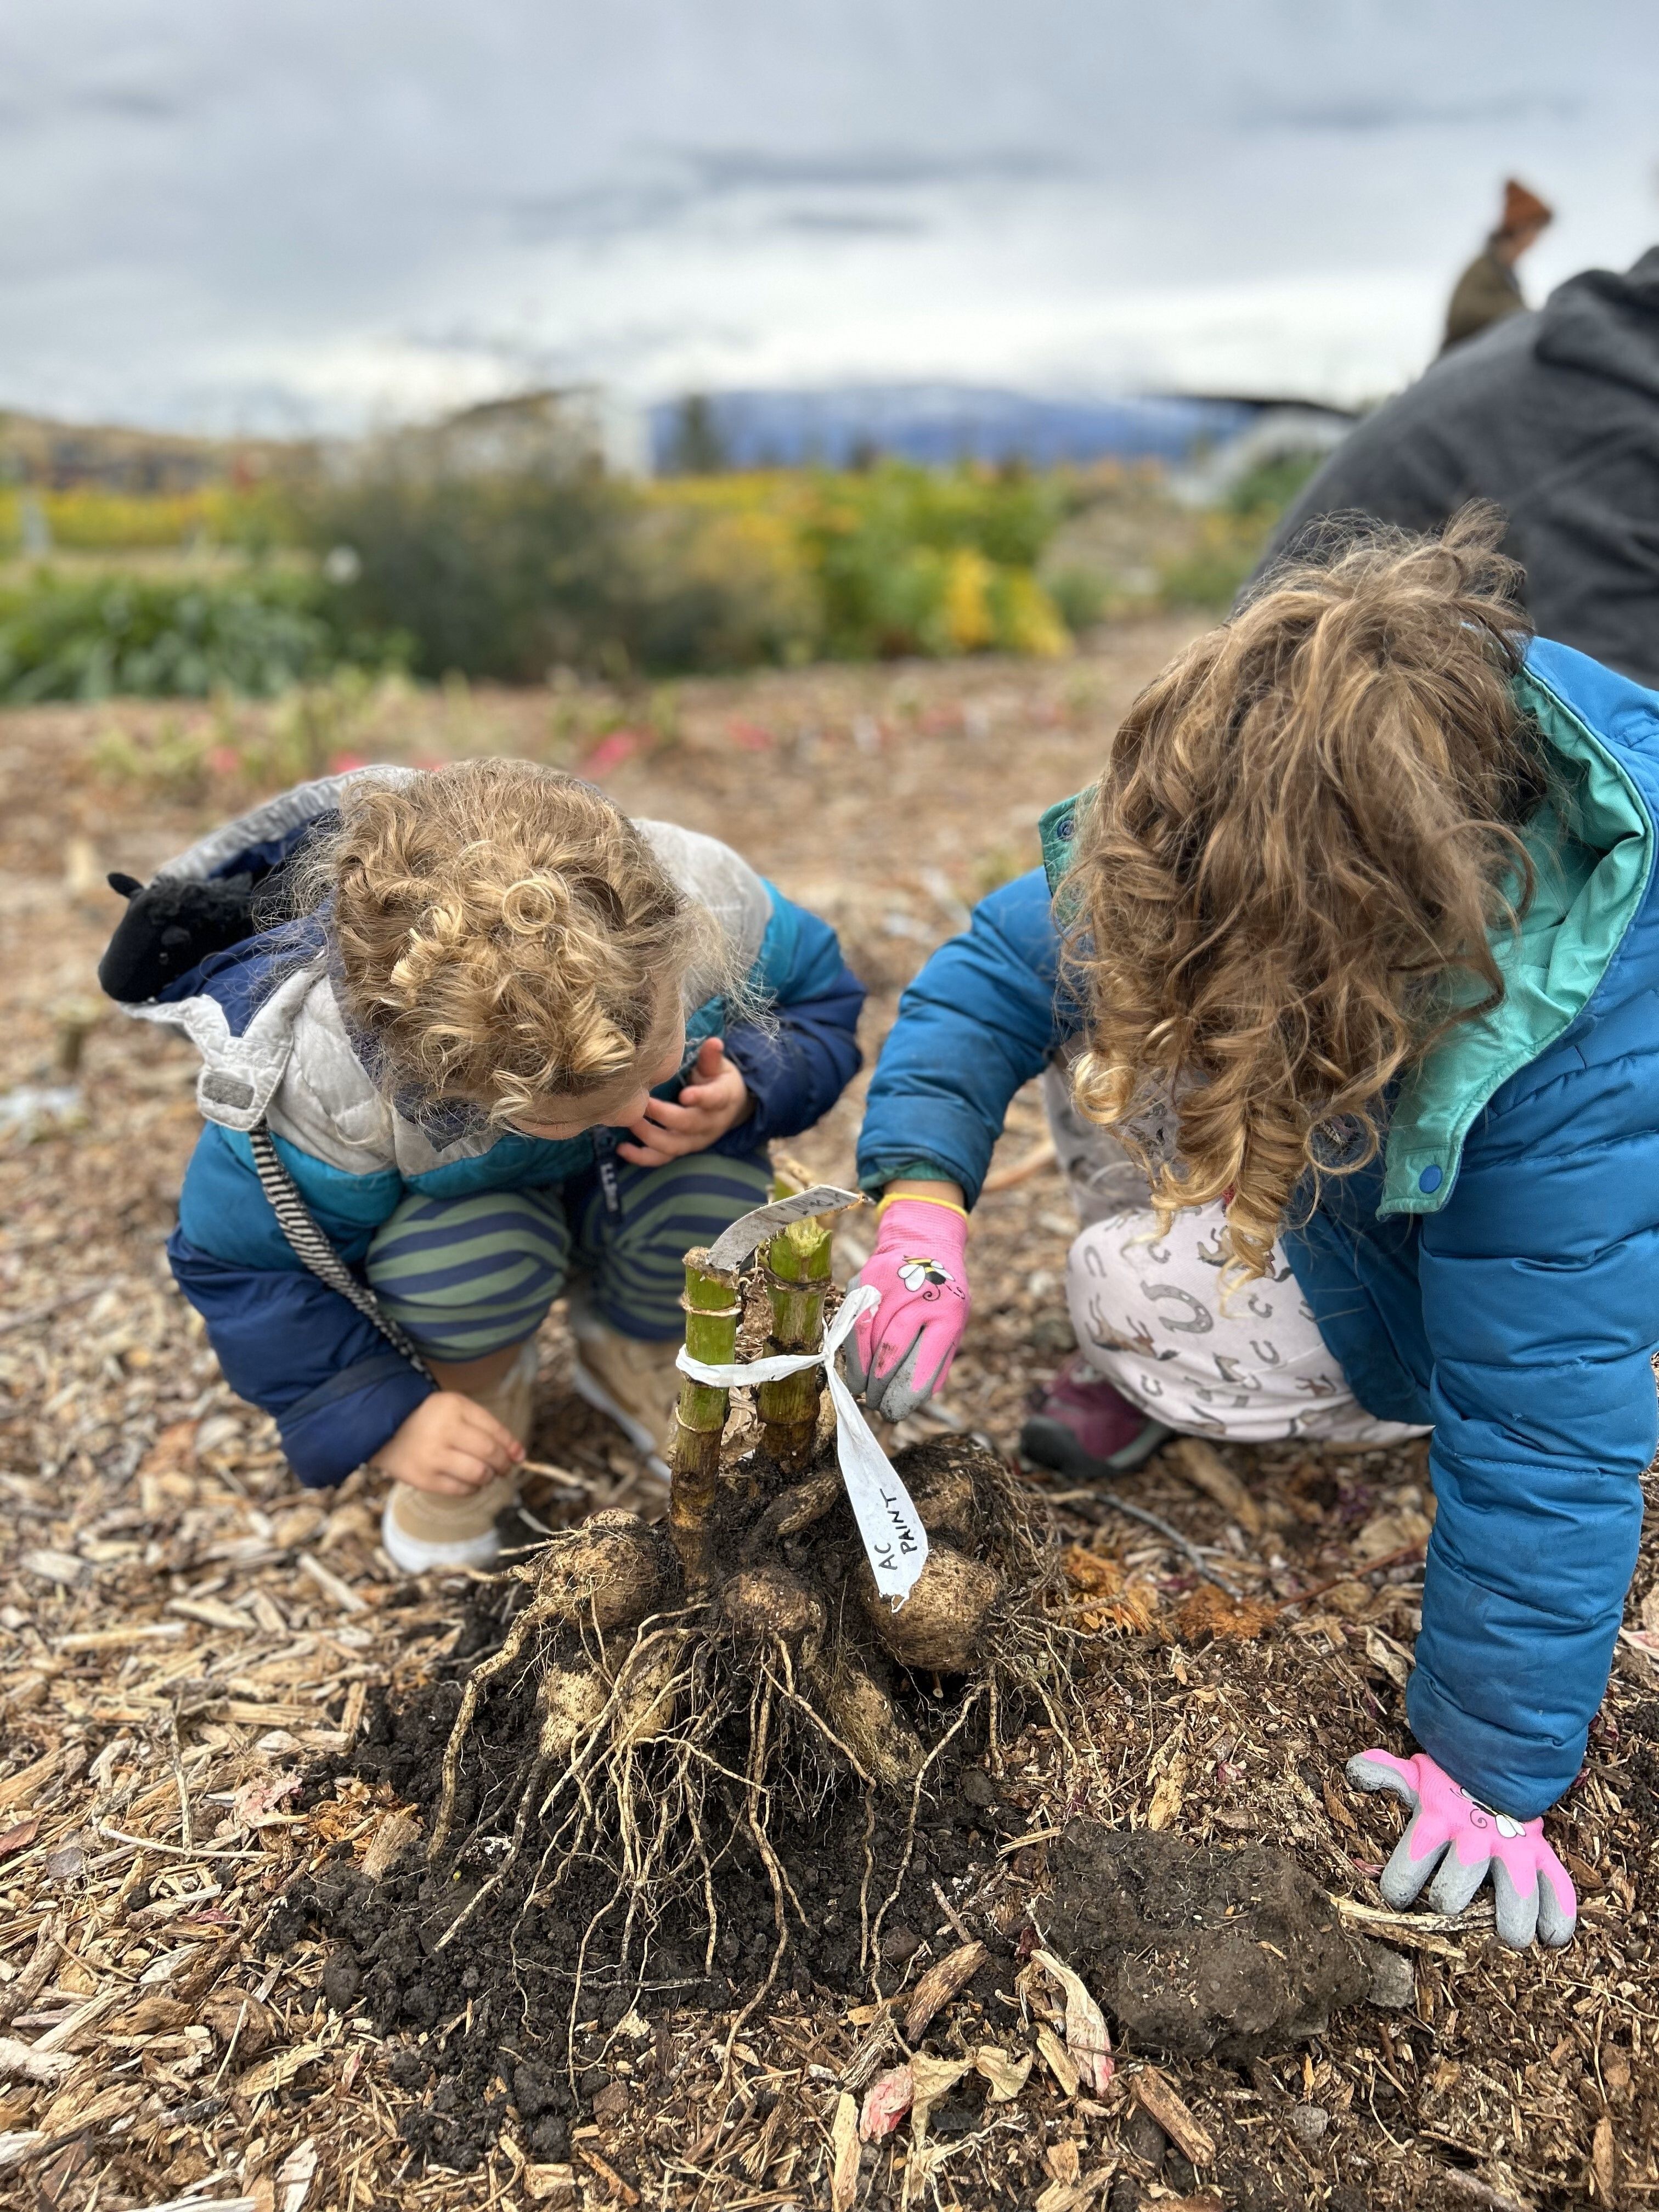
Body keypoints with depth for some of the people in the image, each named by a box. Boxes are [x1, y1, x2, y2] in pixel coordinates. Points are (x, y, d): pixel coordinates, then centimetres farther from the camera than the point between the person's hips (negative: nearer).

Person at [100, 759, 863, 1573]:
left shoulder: (711, 899, -36)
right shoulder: (327, 1091, -39)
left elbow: (821, 999, -13)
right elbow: (241, 1260, -18)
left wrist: (745, 1093, -33)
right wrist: (385, 1417, -19)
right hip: (452, 1202, -2)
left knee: (711, 1195, -29)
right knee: (468, 1260, -36)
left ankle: (633, 1354, 7)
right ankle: (479, 1387, 3)